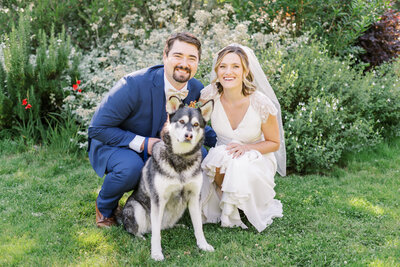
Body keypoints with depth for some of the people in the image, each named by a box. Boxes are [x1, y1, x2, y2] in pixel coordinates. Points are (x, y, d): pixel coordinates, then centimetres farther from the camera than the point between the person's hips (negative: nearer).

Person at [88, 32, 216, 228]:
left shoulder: (197, 90, -11)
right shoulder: (133, 85, -29)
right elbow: (97, 128, -23)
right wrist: (142, 143, -31)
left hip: (158, 144, 6)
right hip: (113, 145, -5)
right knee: (131, 167, -37)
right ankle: (104, 207, -3)